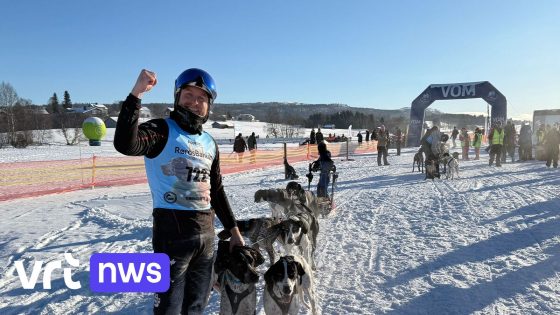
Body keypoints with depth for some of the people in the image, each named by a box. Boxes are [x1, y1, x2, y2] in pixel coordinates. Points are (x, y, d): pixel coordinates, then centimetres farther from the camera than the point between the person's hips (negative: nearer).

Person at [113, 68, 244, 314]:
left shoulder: (209, 143, 11)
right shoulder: (162, 130, -7)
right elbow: (125, 144, -29)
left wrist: (233, 231, 18)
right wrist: (136, 94, -31)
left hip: (206, 233, 6)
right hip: (172, 231, -6)